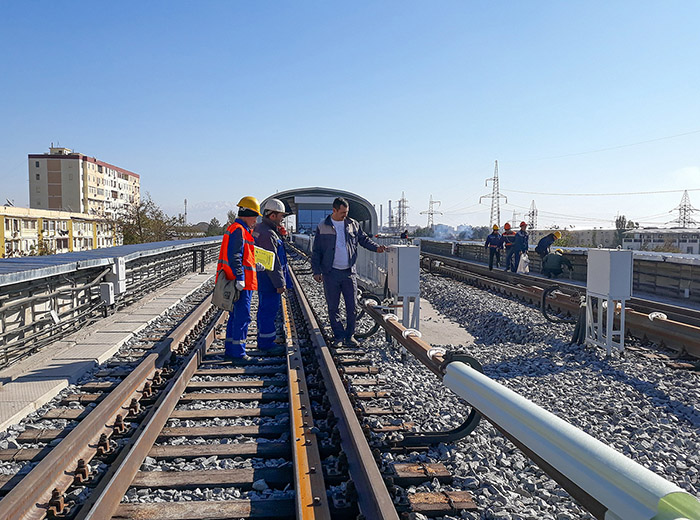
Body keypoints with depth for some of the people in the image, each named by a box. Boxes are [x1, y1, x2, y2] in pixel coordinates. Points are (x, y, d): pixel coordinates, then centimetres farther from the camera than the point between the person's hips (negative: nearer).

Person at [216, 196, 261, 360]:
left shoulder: (237, 229, 20)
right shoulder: (239, 230, -13)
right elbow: (234, 256, -21)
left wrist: (254, 265, 19)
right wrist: (240, 277, -24)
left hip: (240, 282, 11)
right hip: (241, 284, -11)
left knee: (235, 316, 15)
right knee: (243, 317, -6)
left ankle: (230, 351, 22)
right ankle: (238, 352, -2)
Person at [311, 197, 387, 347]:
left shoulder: (353, 224, 7)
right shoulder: (322, 227, 1)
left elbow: (364, 239, 16)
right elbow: (316, 251, 4)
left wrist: (376, 247, -3)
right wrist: (316, 271, -2)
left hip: (349, 272, 2)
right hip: (331, 273, -2)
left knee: (351, 307, 3)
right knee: (333, 307, 5)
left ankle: (349, 336, 16)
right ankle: (339, 336, 17)